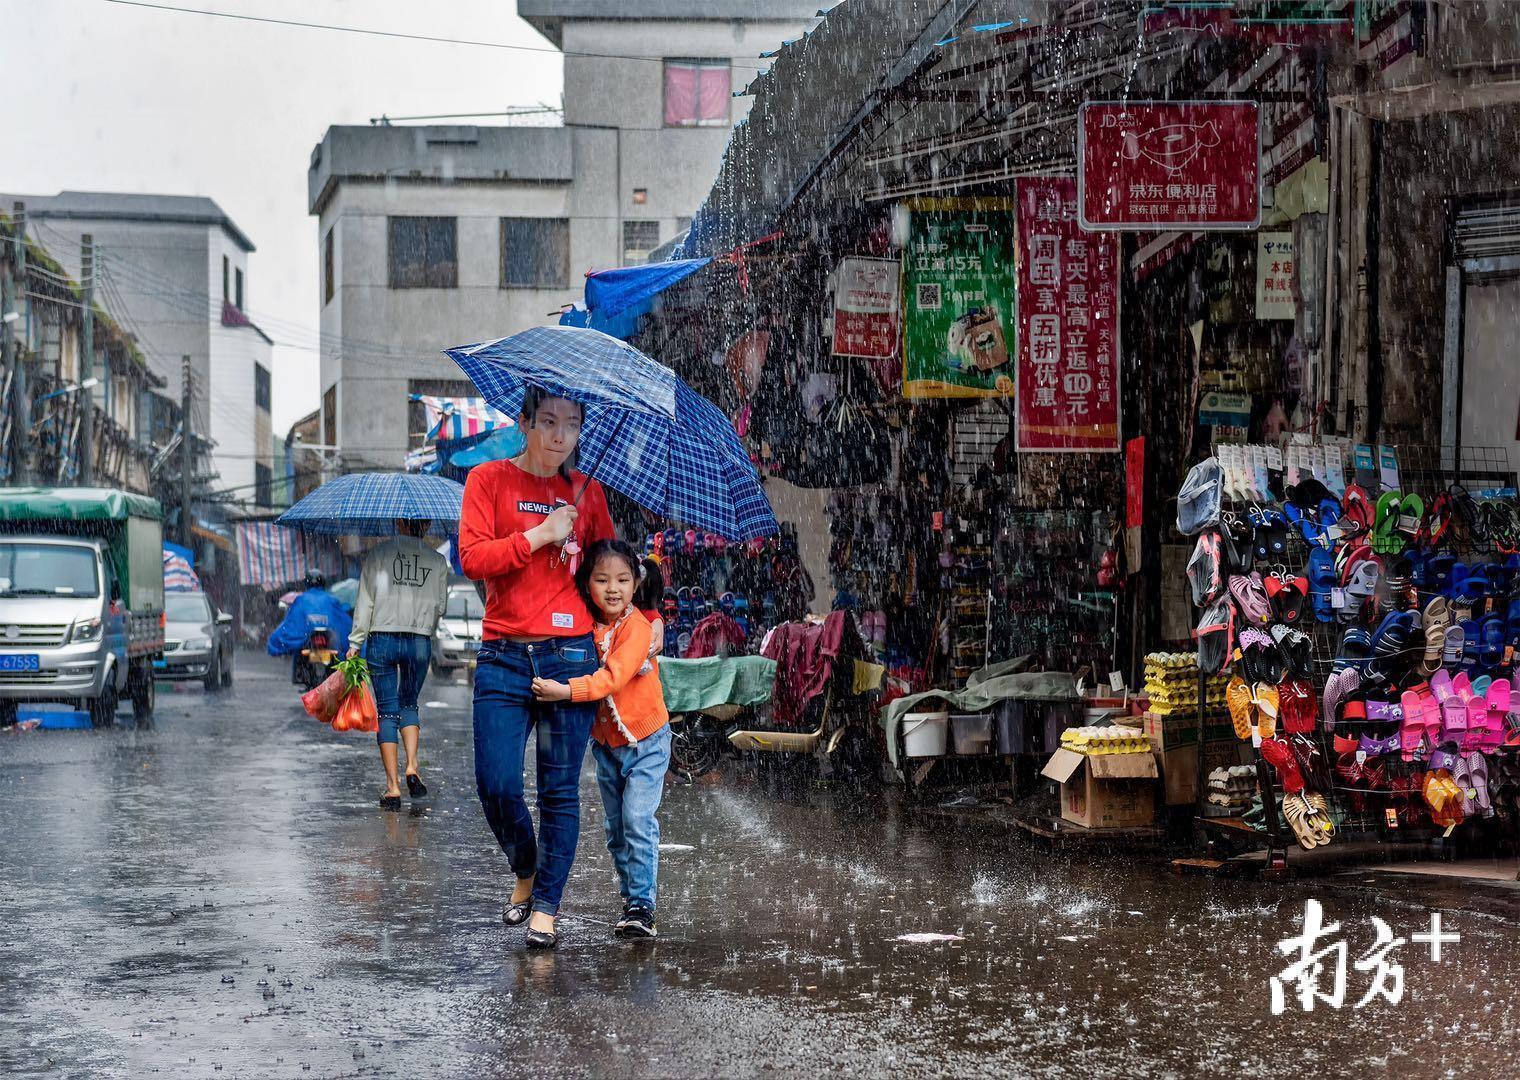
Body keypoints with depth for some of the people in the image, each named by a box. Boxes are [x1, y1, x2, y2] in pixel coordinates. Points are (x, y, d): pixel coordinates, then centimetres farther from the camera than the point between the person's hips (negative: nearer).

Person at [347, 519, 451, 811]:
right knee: (409, 704, 20)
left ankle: (393, 786, 1)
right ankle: (412, 767, -2)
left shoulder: (379, 553, -1)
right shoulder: (437, 561, 4)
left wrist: (356, 642, 2)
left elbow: (365, 601, -3)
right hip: (420, 642, 1)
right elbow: (441, 606, 5)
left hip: (382, 640, -1)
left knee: (387, 710, 4)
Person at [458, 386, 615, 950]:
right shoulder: (489, 479, 5)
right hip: (503, 657, -1)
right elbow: (472, 558, -7)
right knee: (495, 785, -5)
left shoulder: (587, 491, 12)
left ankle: (546, 905, 12)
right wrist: (541, 534, -11)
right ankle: (526, 871, 24)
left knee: (560, 790, 1)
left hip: (570, 653, 1)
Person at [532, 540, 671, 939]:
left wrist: (567, 690, -42)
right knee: (616, 829, 12)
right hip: (605, 744, 6)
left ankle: (642, 907, -12)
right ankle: (631, 898, 24)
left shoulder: (637, 627, -20)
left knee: (638, 822, -15)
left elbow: (613, 677, -32)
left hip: (645, 742, -6)